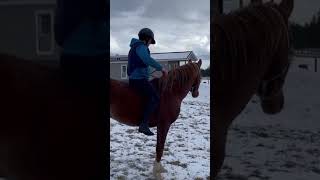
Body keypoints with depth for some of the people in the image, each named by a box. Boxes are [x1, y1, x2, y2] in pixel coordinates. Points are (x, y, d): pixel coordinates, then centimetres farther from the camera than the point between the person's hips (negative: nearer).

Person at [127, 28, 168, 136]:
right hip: (139, 79, -11)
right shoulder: (141, 46, -9)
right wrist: (161, 68, -21)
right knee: (154, 98, -19)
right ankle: (144, 124, -27)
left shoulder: (135, 47, 23)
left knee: (152, 96, 23)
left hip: (134, 79, 11)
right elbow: (147, 59, -28)